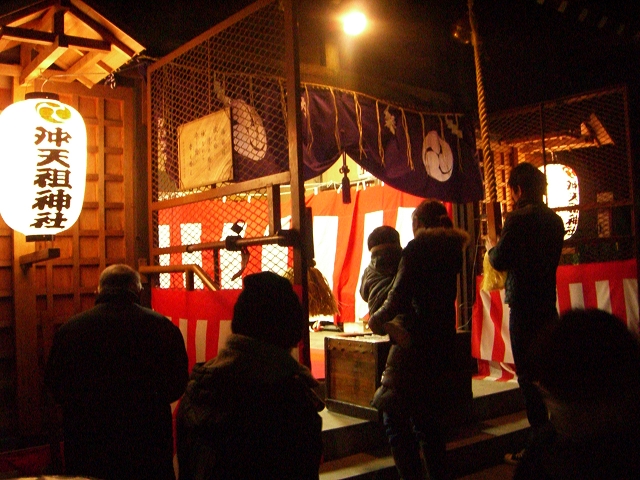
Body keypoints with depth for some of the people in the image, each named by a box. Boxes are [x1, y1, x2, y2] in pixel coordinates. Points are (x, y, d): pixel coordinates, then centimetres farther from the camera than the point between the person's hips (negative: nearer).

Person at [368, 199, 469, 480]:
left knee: (396, 418, -2)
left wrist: (377, 320, 0)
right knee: (430, 419, 18)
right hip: (443, 346, 8)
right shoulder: (453, 250, 12)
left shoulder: (417, 248, -9)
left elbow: (399, 298, -17)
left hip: (415, 346, -8)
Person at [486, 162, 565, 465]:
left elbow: (500, 261, -14)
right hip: (548, 303, 8)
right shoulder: (555, 220, 9)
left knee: (527, 373, -2)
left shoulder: (517, 219, -15)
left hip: (523, 305, -8)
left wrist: (491, 247, 8)